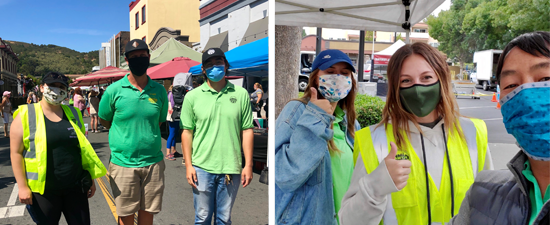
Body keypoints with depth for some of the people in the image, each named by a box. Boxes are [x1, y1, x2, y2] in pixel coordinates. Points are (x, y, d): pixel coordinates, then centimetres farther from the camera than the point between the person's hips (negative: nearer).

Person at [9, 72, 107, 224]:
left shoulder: (73, 114, 7)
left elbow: (85, 148, 11)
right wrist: (22, 187, -10)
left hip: (75, 188, 3)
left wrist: (91, 179, 10)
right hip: (43, 190, -3)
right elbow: (16, 152, -5)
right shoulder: (26, 115, -4)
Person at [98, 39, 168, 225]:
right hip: (123, 163, -1)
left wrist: (144, 133, 9)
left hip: (153, 162, 2)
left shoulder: (159, 90, 1)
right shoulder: (114, 90, -5)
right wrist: (125, 134, 8)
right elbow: (103, 120, 9)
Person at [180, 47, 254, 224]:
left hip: (231, 168, 0)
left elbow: (247, 130, 2)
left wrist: (248, 165, -1)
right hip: (202, 168, 0)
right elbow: (187, 132, 3)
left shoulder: (241, 94, 2)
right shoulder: (192, 96, 2)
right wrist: (188, 165, -2)